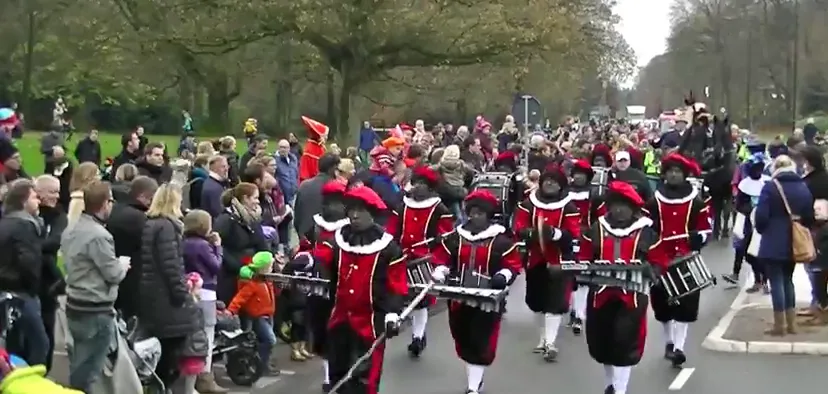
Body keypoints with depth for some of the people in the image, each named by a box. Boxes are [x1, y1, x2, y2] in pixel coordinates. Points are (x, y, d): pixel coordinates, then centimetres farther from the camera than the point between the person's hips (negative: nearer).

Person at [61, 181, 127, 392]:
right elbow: (113, 274, -18)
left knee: (78, 367, 18)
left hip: (75, 306, 9)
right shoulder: (99, 235, -21)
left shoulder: (70, 230, 8)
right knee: (86, 372, -2)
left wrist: (117, 263, 14)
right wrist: (124, 263, 4)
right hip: (96, 311, -9)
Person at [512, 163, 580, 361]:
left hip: (558, 260, -3)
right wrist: (530, 232, -23)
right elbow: (518, 228, -2)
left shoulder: (568, 207, -6)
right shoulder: (528, 203, 0)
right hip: (535, 259, 3)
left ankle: (550, 343, -8)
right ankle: (544, 336, 31)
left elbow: (574, 234, -10)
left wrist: (555, 233, -27)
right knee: (537, 300, 13)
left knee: (555, 301, -9)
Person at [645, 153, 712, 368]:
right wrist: (650, 255, -1)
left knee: (685, 305, -5)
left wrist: (699, 237, -15)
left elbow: (706, 228, 6)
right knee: (663, 304, 9)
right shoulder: (654, 200, 5)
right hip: (660, 260, 2)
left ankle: (679, 347, -4)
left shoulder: (696, 200, 3)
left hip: (687, 261, -1)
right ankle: (668, 342, 28)